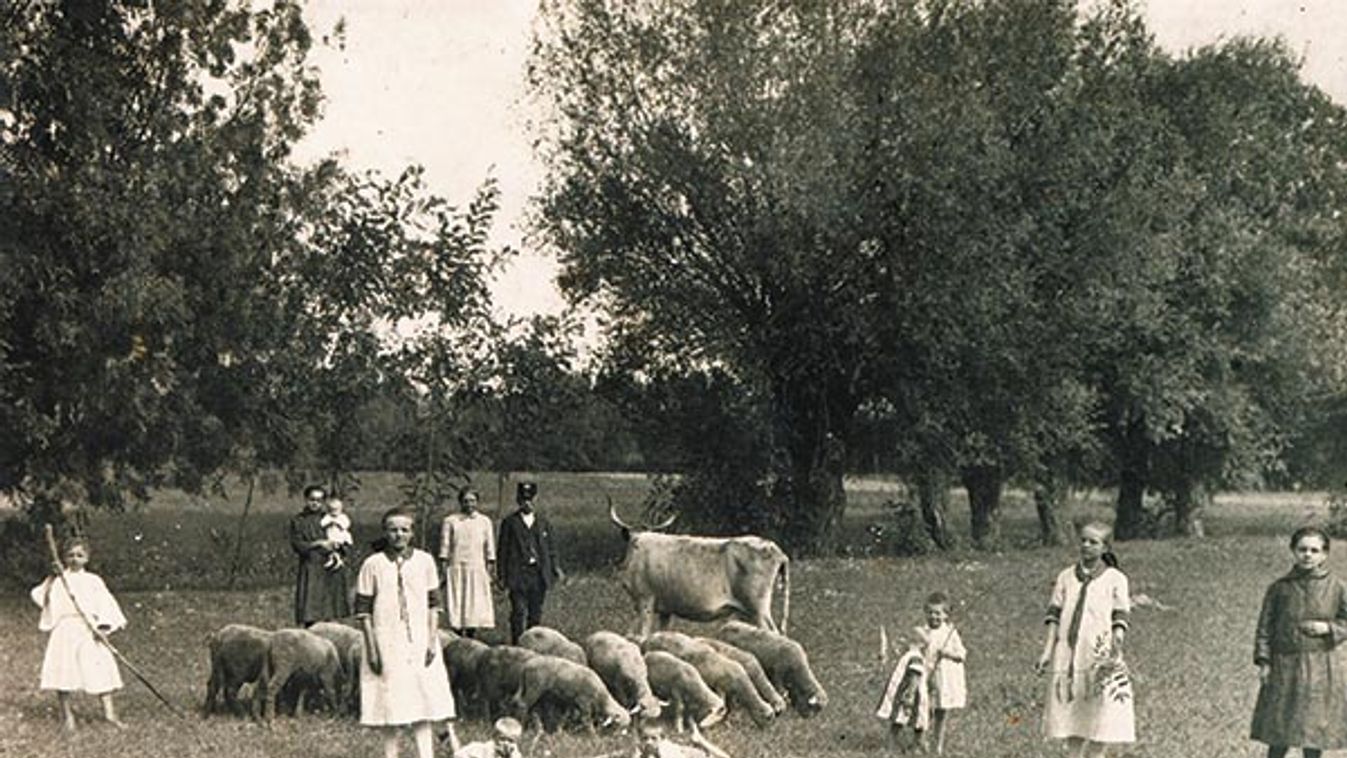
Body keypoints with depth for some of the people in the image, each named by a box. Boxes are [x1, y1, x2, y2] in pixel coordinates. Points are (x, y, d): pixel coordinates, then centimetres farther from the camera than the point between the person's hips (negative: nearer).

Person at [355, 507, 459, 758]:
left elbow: (433, 605, 7)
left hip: (419, 643, 2)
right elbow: (363, 611, -2)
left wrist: (432, 641, -1)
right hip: (386, 642, -2)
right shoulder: (373, 565, -4)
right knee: (390, 703, 3)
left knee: (424, 701, 1)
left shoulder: (424, 561, 3)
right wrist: (372, 648, -7)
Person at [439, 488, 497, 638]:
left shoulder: (484, 521, 11)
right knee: (457, 605, -5)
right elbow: (444, 546, 5)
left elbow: (489, 547, 12)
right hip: (456, 568, -2)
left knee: (476, 607, -2)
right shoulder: (450, 521, 5)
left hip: (477, 570, 2)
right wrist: (444, 569, -1)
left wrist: (491, 568, 5)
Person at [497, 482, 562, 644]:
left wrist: (555, 567, 2)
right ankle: (516, 644, -5)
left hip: (539, 574, 3)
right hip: (518, 573, -3)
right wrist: (502, 575, -2)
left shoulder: (543, 523, 14)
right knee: (519, 611, -8)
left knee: (536, 613, 6)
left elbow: (550, 548, 15)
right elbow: (503, 550, 3)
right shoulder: (509, 522, 4)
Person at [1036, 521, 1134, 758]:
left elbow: (1120, 620, -4)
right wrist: (1047, 651, -1)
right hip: (1067, 657, 3)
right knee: (1070, 723, 6)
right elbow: (1054, 616, 7)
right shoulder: (1066, 577, 10)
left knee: (1103, 722, -7)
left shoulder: (1115, 580, 1)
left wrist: (1115, 650, -18)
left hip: (1100, 658, -3)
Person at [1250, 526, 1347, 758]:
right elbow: (1265, 626, 1)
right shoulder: (1280, 587, -1)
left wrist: (1328, 628, -13)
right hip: (1285, 665, 0)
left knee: (1316, 726, 7)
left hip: (1322, 667, 0)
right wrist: (1263, 661, -5)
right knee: (1279, 732, 2)